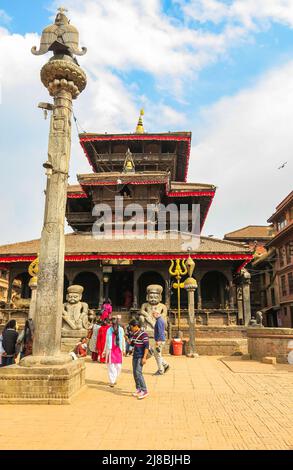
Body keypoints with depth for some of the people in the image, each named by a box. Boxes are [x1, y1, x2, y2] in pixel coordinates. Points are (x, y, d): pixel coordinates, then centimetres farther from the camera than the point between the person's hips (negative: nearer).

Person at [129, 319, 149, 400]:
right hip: (135, 356, 9)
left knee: (138, 373, -13)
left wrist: (144, 357, -22)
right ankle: (138, 389, 24)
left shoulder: (143, 334, -15)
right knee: (135, 373, 12)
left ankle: (144, 391, -5)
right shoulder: (134, 334, 9)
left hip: (140, 357, -8)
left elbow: (146, 346, -18)